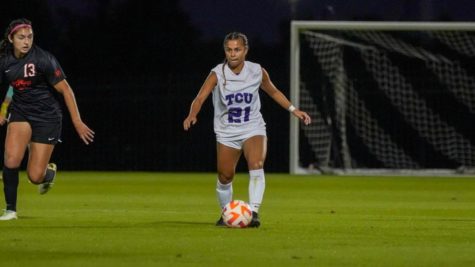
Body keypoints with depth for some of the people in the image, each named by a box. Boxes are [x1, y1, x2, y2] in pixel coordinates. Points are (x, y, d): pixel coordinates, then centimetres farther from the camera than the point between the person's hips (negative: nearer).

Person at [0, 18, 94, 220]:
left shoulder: (43, 59, -18)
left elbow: (65, 90, -14)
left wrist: (77, 122, -16)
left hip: (46, 117, -3)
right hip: (20, 112, 3)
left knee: (35, 177, -5)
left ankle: (49, 172, 33)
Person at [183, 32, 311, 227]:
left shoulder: (257, 72, -6)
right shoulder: (217, 74, -12)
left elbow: (273, 92, 14)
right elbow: (200, 98, -23)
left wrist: (294, 110, 12)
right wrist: (192, 116, -43)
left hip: (253, 129, 0)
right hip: (226, 132, 0)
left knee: (256, 166, -26)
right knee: (225, 177, 6)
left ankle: (254, 212, -30)